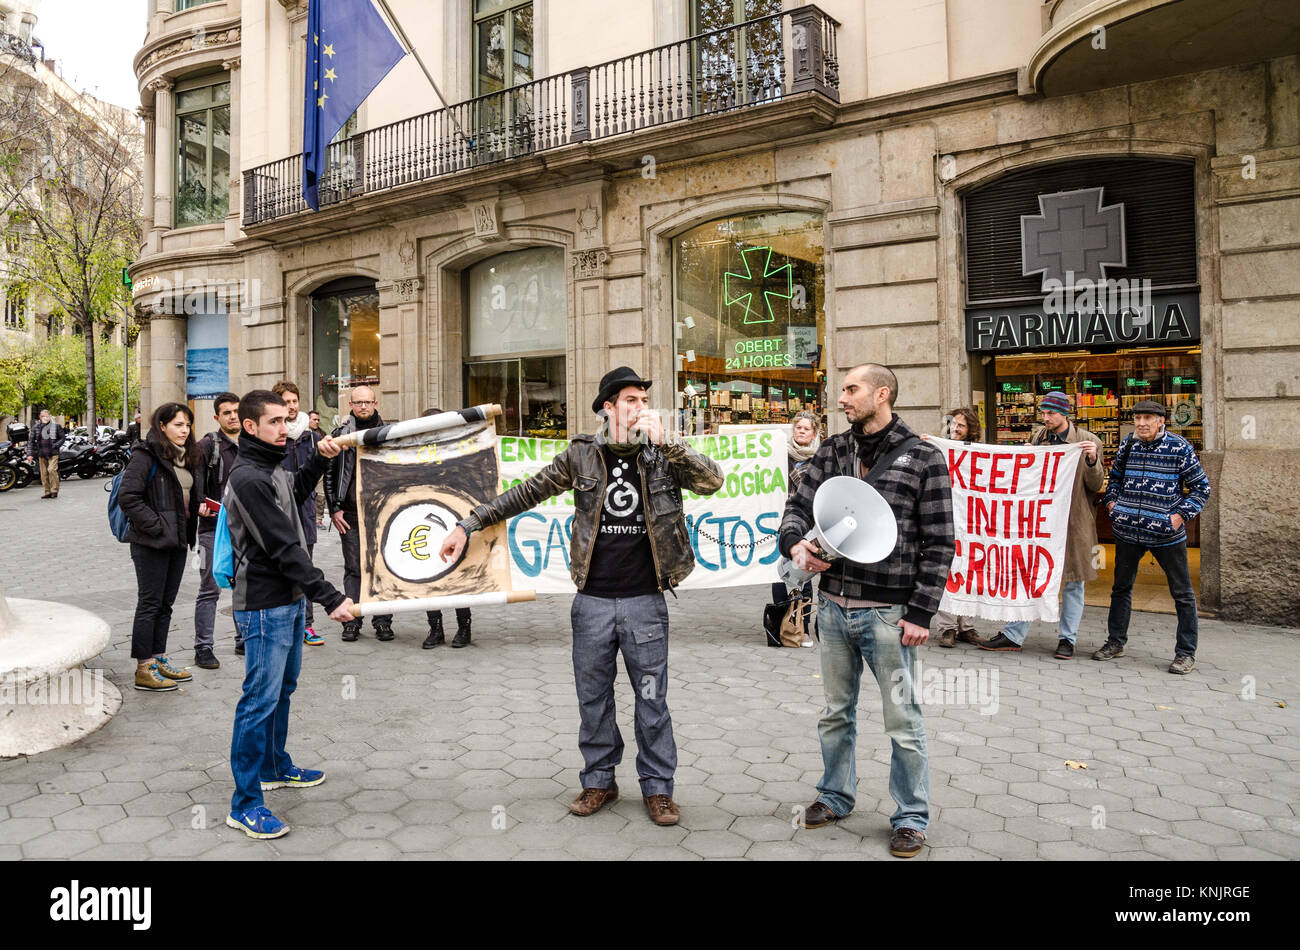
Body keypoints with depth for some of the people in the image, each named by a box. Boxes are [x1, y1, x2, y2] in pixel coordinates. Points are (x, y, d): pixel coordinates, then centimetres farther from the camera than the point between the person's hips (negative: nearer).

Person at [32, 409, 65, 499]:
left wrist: (56, 445, -9)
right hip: (41, 454, 4)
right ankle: (48, 492, 12)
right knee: (44, 473, 5)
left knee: (52, 470, -17)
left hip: (53, 454, -4)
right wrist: (32, 452, 7)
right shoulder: (37, 427, 9)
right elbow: (32, 440, 14)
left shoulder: (56, 426, 1)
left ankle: (54, 491, -8)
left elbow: (62, 437, 6)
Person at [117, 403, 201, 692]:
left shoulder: (185, 457, 14)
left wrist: (188, 531, 11)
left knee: (165, 604, 14)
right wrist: (156, 526, -19)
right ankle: (144, 670, 6)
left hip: (177, 541, 8)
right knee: (150, 604, -2)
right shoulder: (146, 455, -12)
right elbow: (128, 497, -19)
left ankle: (159, 659, 25)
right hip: (152, 544, -8)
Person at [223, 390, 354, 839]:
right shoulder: (247, 478, -20)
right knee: (261, 699, -4)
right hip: (264, 607, -10)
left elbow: (296, 493, 32)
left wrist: (319, 459, 14)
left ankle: (274, 767, 38)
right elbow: (283, 548, -24)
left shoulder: (273, 468, 9)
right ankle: (245, 804, 6)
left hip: (290, 600, 10)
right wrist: (330, 597, -26)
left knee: (283, 688, 21)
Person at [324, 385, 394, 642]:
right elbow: (329, 474, 7)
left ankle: (382, 621, 10)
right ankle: (352, 621, 11)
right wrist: (334, 508, 0)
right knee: (353, 569, 4)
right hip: (350, 515, 0)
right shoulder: (339, 435, 7)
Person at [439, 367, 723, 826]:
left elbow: (712, 481, -14)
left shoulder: (662, 454, 0)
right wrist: (467, 525, 1)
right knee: (593, 696, 12)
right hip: (593, 599, 1)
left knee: (652, 697, 7)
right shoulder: (582, 455, 1)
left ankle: (657, 787, 23)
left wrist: (663, 439, -20)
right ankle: (599, 780, 30)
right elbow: (526, 493, 4)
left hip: (644, 601, -1)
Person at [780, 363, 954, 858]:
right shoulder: (831, 451, 6)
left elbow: (939, 544, -7)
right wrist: (795, 543, -13)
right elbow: (799, 506, 10)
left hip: (888, 613, -4)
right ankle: (836, 796, 38)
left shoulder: (923, 458, -7)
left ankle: (911, 817, 25)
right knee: (836, 712, 19)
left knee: (903, 722, 7)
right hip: (834, 607, 5)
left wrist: (921, 613, -11)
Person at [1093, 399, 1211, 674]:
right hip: (1127, 530, 4)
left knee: (1182, 593, 3)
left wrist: (1181, 515, -11)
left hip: (1166, 535, -4)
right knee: (1121, 587, 14)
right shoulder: (1128, 444, 5)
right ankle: (1115, 642, 27)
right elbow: (1115, 476, 22)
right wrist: (1112, 502, 7)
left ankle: (1186, 653, 15)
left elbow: (1202, 488, -1)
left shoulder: (1179, 448, -6)